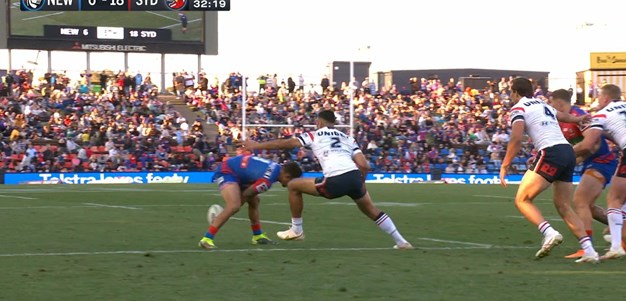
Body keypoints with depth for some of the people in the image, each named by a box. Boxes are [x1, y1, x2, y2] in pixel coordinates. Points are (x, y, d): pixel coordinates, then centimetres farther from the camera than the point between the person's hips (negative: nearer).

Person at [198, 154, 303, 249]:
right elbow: (245, 195, -17)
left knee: (254, 201, 19)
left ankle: (257, 236, 35)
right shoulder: (267, 180, -28)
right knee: (234, 206, -27)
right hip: (226, 172, -11)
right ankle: (206, 239, -26)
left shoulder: (277, 167, 0)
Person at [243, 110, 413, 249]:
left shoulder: (314, 135, 17)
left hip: (335, 181, -5)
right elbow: (364, 165, 16)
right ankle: (401, 242, 28)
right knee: (371, 210, 29)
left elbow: (285, 143, 14)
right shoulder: (347, 138, 28)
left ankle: (296, 230, 23)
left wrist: (256, 146, 23)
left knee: (293, 186, 16)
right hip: (354, 176, 5)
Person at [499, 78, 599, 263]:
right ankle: (589, 251, 1)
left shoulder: (518, 108, 3)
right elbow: (562, 116, 48)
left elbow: (516, 138, -13)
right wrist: (578, 119, 68)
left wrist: (505, 165, -9)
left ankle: (549, 233, -24)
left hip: (551, 153, -8)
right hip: (568, 152, 8)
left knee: (522, 200, -3)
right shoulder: (544, 105, 26)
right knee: (563, 206, 13)